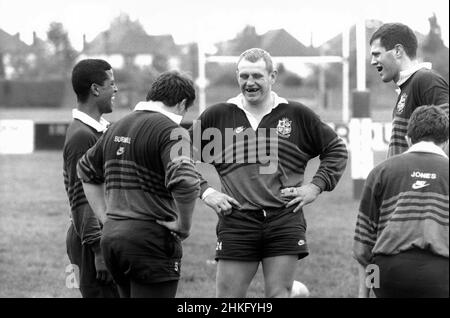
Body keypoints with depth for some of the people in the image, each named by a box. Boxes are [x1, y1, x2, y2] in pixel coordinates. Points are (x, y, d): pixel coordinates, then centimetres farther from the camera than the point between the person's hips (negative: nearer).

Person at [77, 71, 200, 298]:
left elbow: (86, 170, 27)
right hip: (151, 242, -8)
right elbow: (185, 183, -28)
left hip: (111, 237, 8)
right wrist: (183, 225, -13)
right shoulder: (171, 131, -12)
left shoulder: (118, 127, 14)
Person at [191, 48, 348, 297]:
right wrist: (204, 191, 2)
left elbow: (336, 150, 15)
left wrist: (316, 186, 4)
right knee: (228, 297, -1)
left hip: (285, 223, 0)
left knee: (279, 294, 1)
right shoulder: (217, 116, 6)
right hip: (236, 223, 0)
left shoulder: (297, 115, 8)